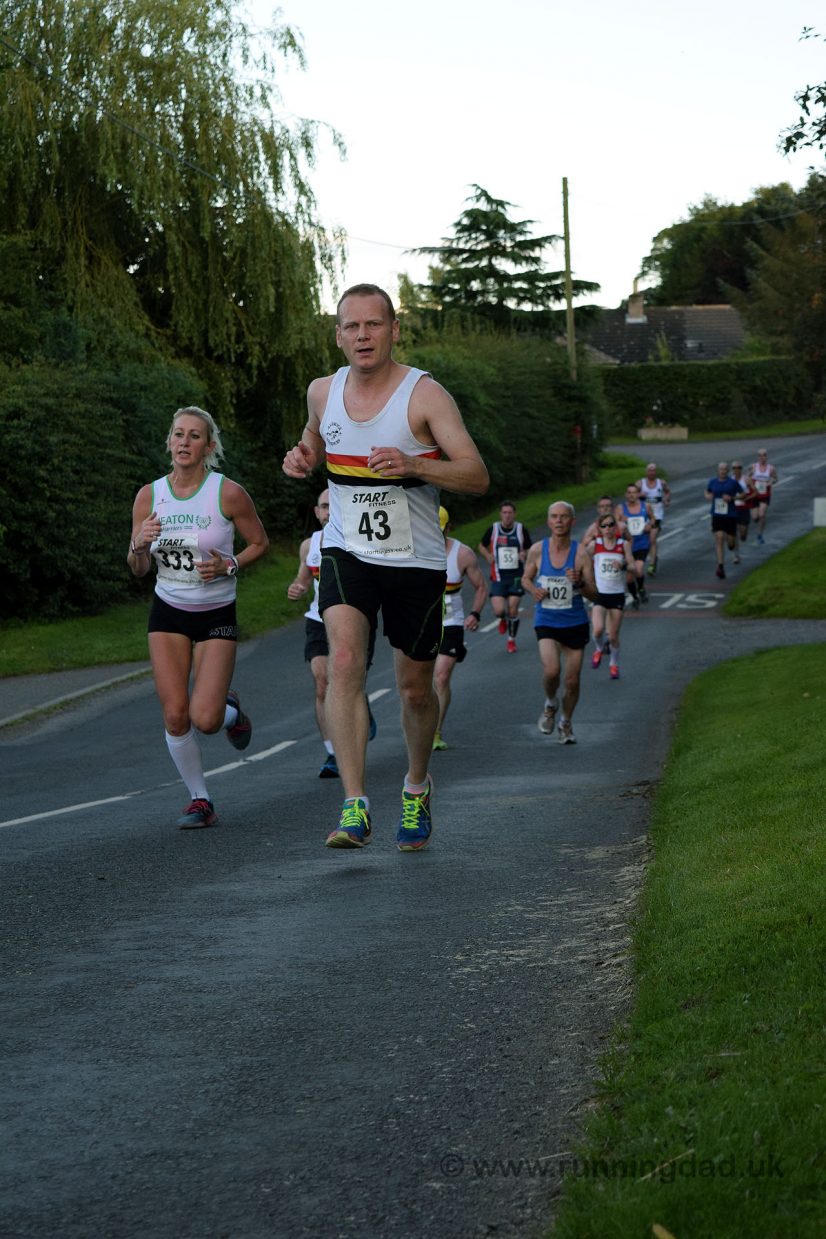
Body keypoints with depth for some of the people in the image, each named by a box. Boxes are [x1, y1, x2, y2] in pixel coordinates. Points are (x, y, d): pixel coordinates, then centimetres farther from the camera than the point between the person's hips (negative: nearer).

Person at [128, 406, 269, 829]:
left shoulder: (228, 493, -12)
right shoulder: (149, 496, -2)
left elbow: (260, 542, 2)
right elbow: (138, 569, 4)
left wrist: (229, 566, -16)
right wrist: (140, 545, -17)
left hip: (216, 616, -3)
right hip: (168, 614, 3)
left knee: (205, 719, -12)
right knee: (175, 715, -6)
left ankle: (232, 711, 25)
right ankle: (200, 800, 12)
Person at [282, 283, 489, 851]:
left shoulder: (425, 394, -12)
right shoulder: (323, 392, 1)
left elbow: (477, 476, -18)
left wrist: (412, 465, -33)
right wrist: (303, 458, 0)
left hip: (416, 563, -2)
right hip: (346, 553, 2)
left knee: (415, 688, 10)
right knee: (344, 662, -22)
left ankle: (417, 786, 40)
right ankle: (355, 808, -27)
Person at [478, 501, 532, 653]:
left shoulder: (521, 529, -1)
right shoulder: (493, 529, -2)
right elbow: (481, 546, 13)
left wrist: (524, 555, -12)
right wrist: (488, 556, -7)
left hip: (516, 577, 0)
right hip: (498, 577, 0)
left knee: (513, 610, 0)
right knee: (499, 611, -12)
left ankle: (511, 640, 22)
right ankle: (503, 620, 26)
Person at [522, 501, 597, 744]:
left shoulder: (581, 553, -7)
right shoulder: (537, 550, -3)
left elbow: (594, 596, -6)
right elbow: (526, 578, 14)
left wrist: (580, 582, -26)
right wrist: (533, 590, -8)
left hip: (575, 623, 0)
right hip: (546, 622, 0)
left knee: (572, 681, 5)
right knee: (551, 671, -23)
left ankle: (566, 723, 30)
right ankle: (550, 704, 10)